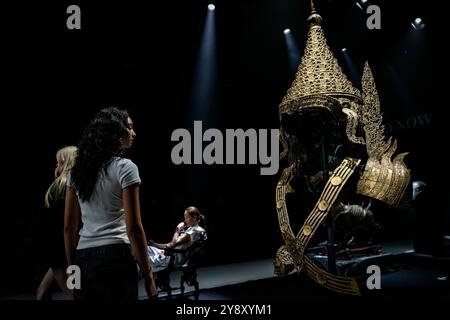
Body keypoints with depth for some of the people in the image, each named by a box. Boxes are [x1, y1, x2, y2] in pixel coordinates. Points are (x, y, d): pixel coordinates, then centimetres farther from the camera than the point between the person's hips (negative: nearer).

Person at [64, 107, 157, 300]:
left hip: (82, 258, 6)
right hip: (114, 256, -6)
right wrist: (148, 274, -6)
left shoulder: (77, 170, 11)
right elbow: (133, 229, -12)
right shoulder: (125, 167, -8)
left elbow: (68, 227, 11)